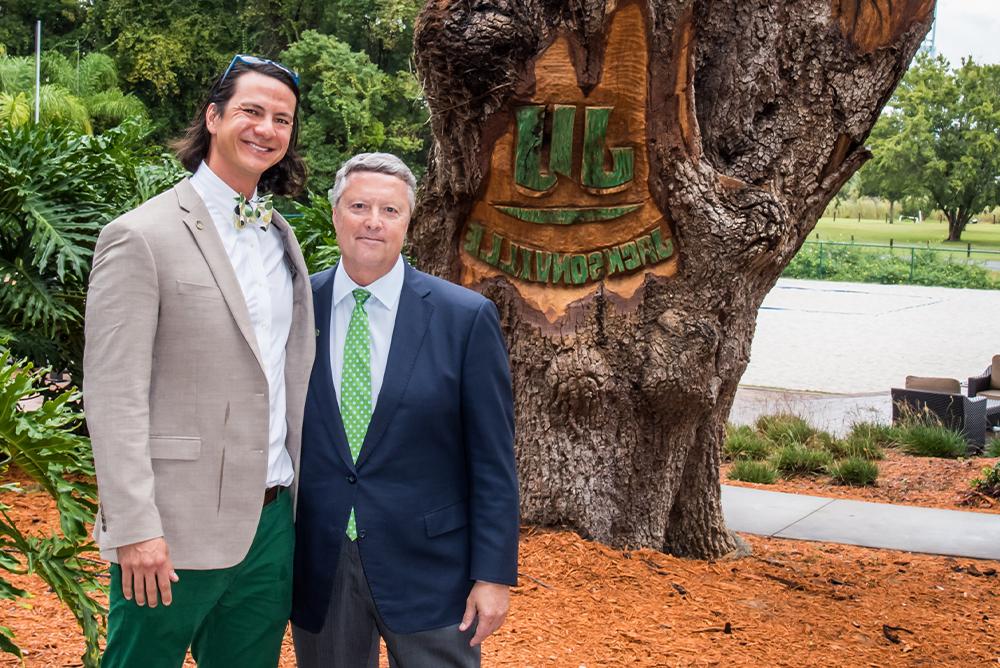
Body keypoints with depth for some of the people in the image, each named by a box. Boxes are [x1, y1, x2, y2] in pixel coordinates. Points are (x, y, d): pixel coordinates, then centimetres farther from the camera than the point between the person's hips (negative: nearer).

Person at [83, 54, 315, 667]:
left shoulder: (282, 237, 12)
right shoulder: (142, 237, -9)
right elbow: (114, 397, -13)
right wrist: (135, 529, -18)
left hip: (272, 523, 7)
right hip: (177, 531, -6)